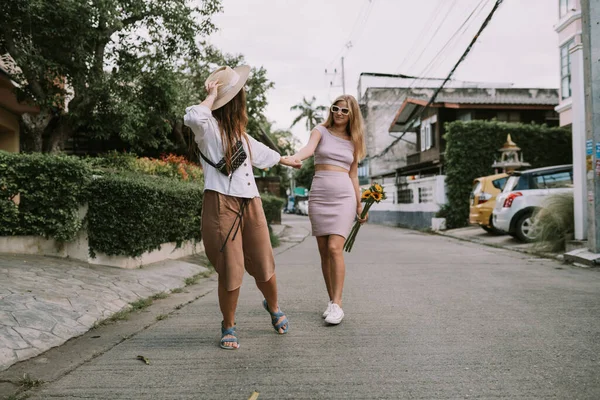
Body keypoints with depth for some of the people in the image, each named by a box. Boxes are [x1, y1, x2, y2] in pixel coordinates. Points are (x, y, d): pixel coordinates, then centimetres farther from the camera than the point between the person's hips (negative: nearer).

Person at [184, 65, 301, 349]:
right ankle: (229, 327, 19)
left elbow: (261, 152, 37)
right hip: (221, 205, -6)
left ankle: (274, 308, 38)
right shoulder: (209, 127, -4)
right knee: (230, 270, -3)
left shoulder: (239, 133, 20)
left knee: (263, 266, 10)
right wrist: (211, 96, -11)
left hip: (251, 204, 7)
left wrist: (288, 161, 52)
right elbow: (193, 117, -29)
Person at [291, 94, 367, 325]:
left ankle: (337, 304, -9)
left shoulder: (353, 141, 13)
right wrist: (293, 158, -37)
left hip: (344, 196, 0)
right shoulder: (321, 131, 7)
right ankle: (331, 300, 14)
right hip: (319, 195, 0)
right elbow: (309, 149, -15)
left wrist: (360, 204, 16)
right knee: (324, 251, 2)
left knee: (335, 248, -14)